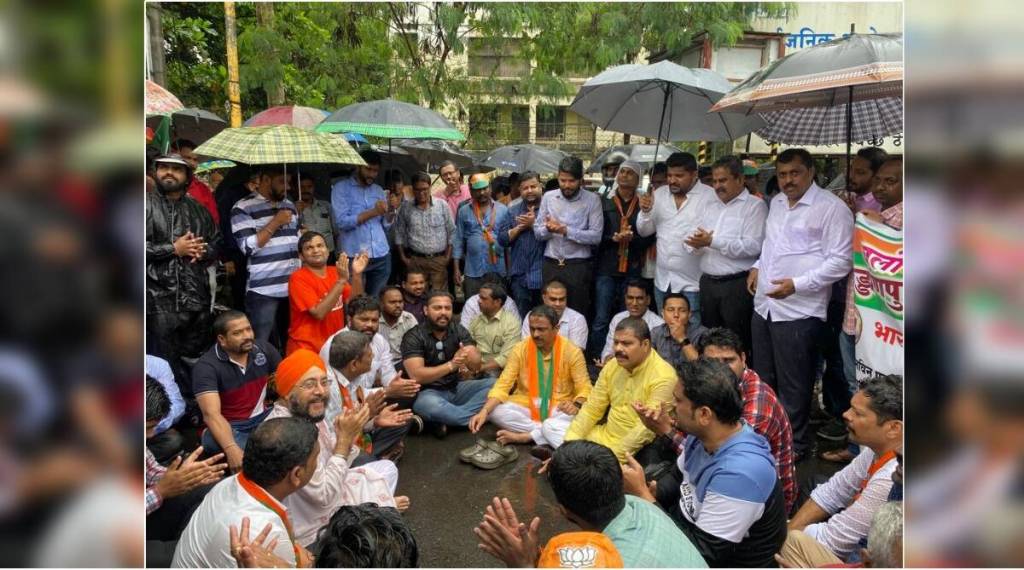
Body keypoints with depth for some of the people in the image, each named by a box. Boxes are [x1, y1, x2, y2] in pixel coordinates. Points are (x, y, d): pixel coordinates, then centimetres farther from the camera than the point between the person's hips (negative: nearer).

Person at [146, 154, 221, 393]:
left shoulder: (198, 209, 16)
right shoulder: (146, 204, 0)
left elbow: (217, 242, 18)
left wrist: (202, 251, -3)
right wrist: (173, 248, -11)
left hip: (197, 298, 5)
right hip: (160, 299, -4)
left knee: (196, 359, 15)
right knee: (166, 363, 3)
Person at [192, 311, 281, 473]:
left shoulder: (264, 349, -1)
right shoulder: (206, 366, -15)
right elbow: (211, 414, -26)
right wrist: (231, 449, -43)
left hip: (262, 418, 4)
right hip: (228, 426, -4)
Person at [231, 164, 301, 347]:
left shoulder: (289, 205, 16)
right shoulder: (243, 208, -5)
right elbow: (248, 247, -15)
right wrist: (275, 222, -12)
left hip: (294, 288, 6)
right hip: (263, 291, -6)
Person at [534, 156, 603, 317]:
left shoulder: (592, 200, -2)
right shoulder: (548, 197, 8)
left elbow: (596, 236, -11)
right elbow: (538, 232, 7)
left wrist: (565, 230, -18)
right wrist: (548, 228, -15)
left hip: (578, 267, -3)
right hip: (550, 265, 3)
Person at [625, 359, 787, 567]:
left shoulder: (739, 473, -34)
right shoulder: (703, 433, -9)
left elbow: (702, 554, -28)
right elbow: (678, 478, 10)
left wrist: (643, 494, -24)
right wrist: (648, 494, -10)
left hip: (722, 559, -7)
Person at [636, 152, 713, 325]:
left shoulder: (710, 196, -9)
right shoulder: (659, 194, 7)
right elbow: (644, 231, 11)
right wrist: (646, 211, -6)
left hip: (692, 282, -5)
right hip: (662, 280, 5)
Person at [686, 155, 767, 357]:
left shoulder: (754, 206, -6)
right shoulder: (711, 206, 16)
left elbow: (753, 246, -18)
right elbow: (702, 240, 19)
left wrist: (713, 241, -19)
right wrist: (698, 244, -5)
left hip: (736, 285, -7)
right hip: (708, 282, 7)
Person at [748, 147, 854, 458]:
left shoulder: (832, 208, -10)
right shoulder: (776, 203, 14)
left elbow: (840, 261, -14)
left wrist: (798, 284, -22)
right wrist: (757, 266, 11)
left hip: (799, 311, -7)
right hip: (763, 305, 8)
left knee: (793, 386, 3)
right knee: (763, 379, 19)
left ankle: (793, 445, 20)